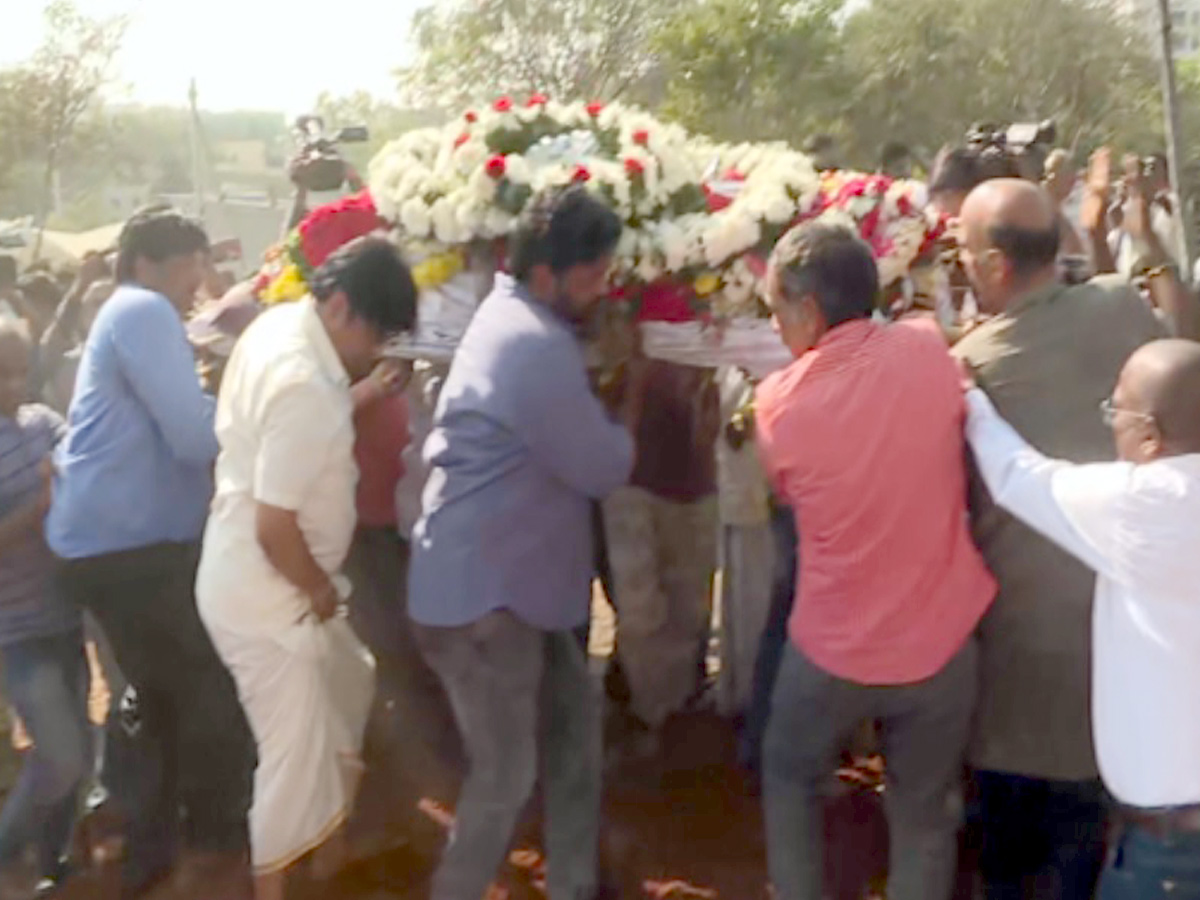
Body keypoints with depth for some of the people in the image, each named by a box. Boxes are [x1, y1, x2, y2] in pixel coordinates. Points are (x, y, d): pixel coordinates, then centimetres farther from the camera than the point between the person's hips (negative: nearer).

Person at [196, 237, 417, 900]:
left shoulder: (281, 322, -1)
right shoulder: (306, 387, -30)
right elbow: (275, 527, -28)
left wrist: (365, 386, 3)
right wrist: (321, 590, -13)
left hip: (275, 584, 10)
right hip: (264, 596, -10)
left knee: (351, 687, 26)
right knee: (296, 753, 4)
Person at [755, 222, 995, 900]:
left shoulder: (779, 401, -12)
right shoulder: (926, 349, -13)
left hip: (833, 648, 0)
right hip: (939, 642, 1)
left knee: (791, 780, 26)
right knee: (925, 815, 18)